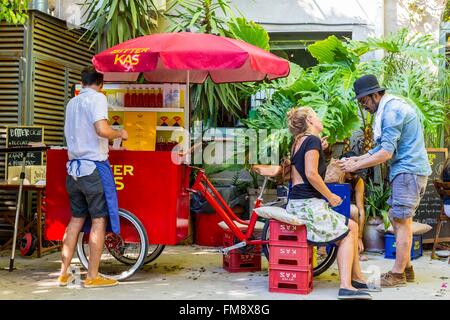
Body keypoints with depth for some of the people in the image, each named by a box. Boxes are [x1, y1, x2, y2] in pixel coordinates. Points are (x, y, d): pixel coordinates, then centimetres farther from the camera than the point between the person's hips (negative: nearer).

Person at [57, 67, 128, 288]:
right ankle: (92, 277, 0)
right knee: (99, 220, -1)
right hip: (94, 166, -7)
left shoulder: (72, 103, 14)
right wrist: (120, 134, -4)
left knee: (76, 219, 14)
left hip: (74, 167, 7)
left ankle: (64, 273, 16)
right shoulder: (97, 98, -8)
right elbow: (101, 129, -23)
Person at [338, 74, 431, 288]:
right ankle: (406, 268, 20)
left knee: (402, 221, -6)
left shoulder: (392, 111, -16)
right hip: (407, 171, 10)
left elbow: (386, 153, -20)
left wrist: (356, 166, -14)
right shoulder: (391, 109, 17)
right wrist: (357, 159, 8)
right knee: (397, 219, 13)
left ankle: (398, 274, -1)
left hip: (408, 170, -10)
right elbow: (383, 148, 18)